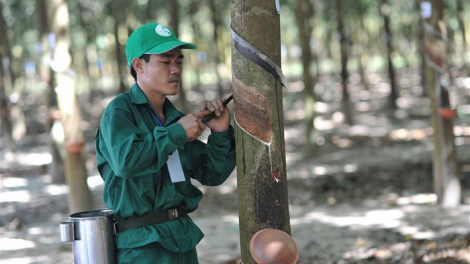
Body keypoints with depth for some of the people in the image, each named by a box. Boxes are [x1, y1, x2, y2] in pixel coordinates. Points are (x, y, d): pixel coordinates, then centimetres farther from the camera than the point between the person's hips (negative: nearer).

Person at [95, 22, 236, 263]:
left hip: (183, 242, 8)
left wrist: (220, 133, -4)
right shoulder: (119, 111, -8)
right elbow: (126, 160, -27)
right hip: (142, 244, -8)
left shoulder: (173, 118, 12)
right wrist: (176, 132, -18)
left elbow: (212, 175, 12)